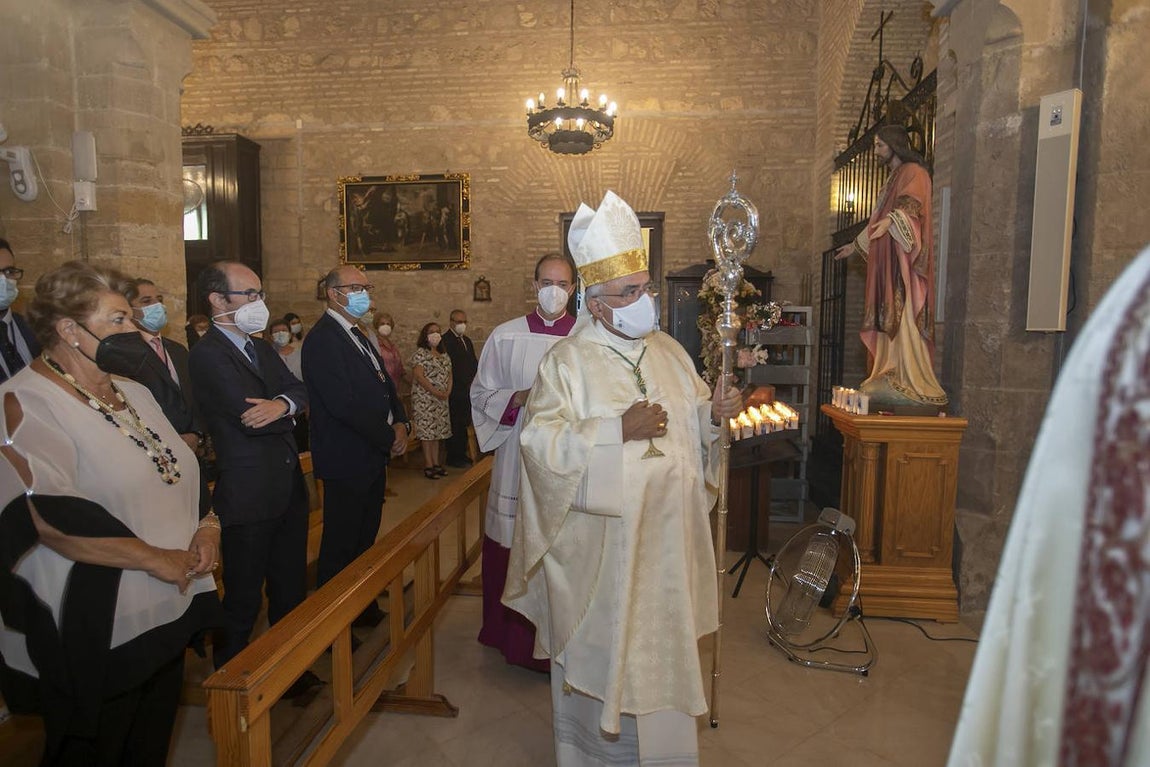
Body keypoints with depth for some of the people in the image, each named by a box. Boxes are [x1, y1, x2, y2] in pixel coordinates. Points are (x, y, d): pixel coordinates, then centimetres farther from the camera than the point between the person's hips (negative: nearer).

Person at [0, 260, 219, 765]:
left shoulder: (132, 392, 9)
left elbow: (184, 470, 15)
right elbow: (50, 517, -26)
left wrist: (207, 525, -4)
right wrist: (157, 559, -21)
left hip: (167, 617, 7)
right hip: (94, 638, -7)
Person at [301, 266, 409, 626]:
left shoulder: (358, 336, 15)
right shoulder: (322, 339, -16)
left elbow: (383, 383, 17)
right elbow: (344, 404, -24)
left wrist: (400, 422, -2)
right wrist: (389, 438, -16)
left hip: (373, 457, 9)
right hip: (347, 461, -9)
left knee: (364, 539, 20)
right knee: (340, 547, 3)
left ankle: (363, 607, 35)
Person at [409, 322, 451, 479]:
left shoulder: (444, 356, 15)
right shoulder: (420, 353, -7)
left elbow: (449, 376, 13)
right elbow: (419, 376, -15)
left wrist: (447, 392, -5)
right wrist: (436, 392, -17)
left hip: (441, 399, 7)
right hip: (425, 397, -7)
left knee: (437, 430, 9)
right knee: (427, 430, -5)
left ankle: (436, 463, 14)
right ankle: (428, 465, -2)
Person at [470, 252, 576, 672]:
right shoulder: (505, 336, 3)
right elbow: (481, 393, 7)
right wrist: (518, 398, -10)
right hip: (519, 458, 1)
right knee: (514, 549, 8)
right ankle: (515, 634, 29)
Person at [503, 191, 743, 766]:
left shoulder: (668, 351, 8)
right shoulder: (567, 361, -9)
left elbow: (691, 421, 14)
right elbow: (541, 441, -18)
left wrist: (714, 413, -8)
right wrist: (618, 430, -25)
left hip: (666, 537, 5)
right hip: (598, 544, -5)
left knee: (663, 644, 17)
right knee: (601, 648, 9)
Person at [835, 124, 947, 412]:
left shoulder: (913, 172, -3)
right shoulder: (892, 179, 25)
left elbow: (911, 203, -24)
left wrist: (890, 220, -43)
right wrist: (856, 245, 39)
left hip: (904, 261, -9)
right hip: (887, 261, 9)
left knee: (904, 319, -15)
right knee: (889, 320, 4)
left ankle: (915, 385, -17)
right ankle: (892, 380, 5)